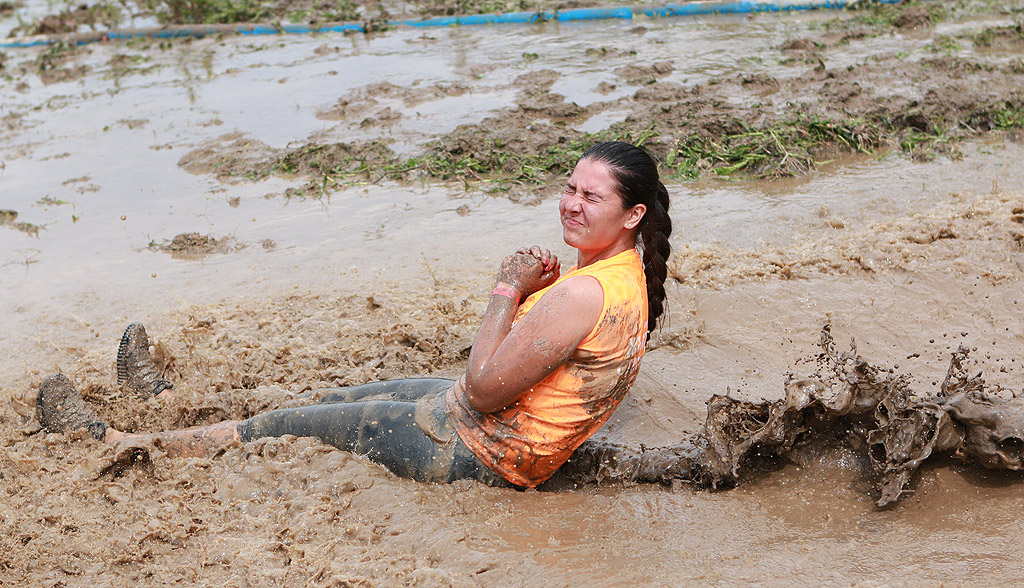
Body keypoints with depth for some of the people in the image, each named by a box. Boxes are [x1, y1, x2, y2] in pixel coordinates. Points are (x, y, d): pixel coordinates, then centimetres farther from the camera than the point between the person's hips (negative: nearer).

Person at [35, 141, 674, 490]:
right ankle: (168, 399, 41)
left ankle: (114, 440, 22)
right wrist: (522, 289, -6)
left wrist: (507, 292, -17)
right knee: (332, 397, 20)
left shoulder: (582, 293, -31)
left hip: (481, 450, -9)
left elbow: (484, 391, -25)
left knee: (285, 425, 3)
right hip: (493, 418, 9)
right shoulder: (627, 271, 2)